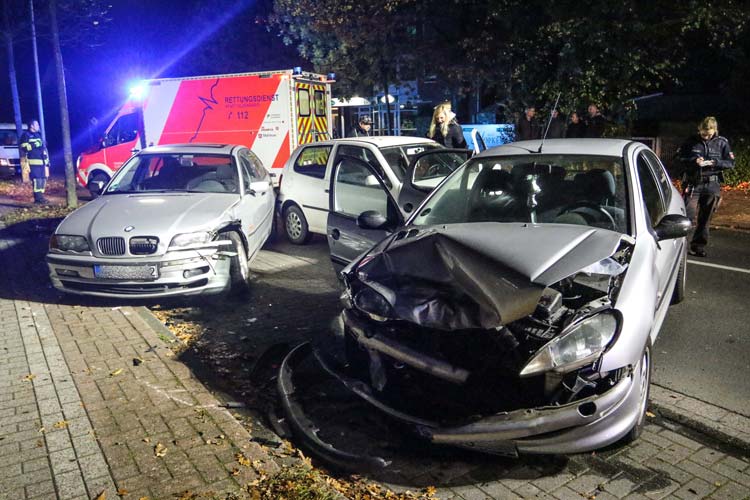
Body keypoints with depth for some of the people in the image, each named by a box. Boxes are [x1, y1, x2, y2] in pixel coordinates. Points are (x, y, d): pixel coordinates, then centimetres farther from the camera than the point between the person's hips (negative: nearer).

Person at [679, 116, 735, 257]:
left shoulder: (722, 143, 3)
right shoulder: (691, 142, 1)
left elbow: (731, 163, 2)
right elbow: (681, 158, 5)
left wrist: (714, 162, -16)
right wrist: (694, 160, -15)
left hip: (712, 185, 1)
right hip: (693, 183, -1)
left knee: (705, 218, 7)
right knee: (688, 214, -10)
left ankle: (698, 246, 18)